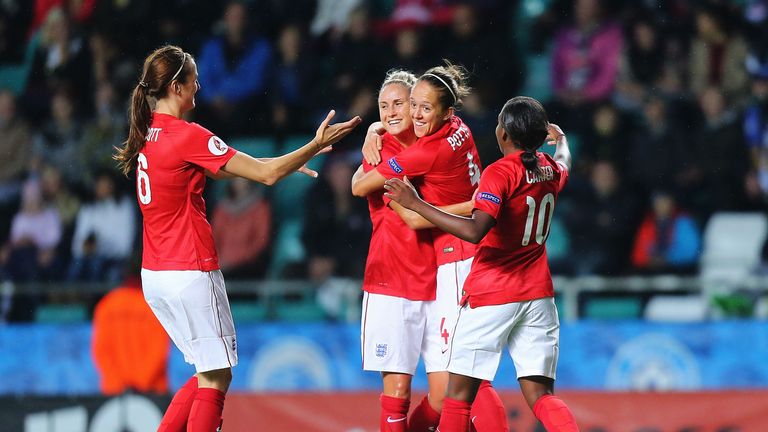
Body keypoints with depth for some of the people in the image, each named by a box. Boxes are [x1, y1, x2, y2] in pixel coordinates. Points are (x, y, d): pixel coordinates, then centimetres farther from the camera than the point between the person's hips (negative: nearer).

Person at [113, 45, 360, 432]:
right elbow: (266, 174, -15)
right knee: (216, 378, -1)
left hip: (155, 274, 9)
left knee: (209, 372, 17)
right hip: (191, 273, -9)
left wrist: (285, 165, 17)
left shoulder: (148, 133, 10)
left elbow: (223, 167, 20)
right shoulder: (187, 136, -16)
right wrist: (316, 145, -6)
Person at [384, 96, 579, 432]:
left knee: (459, 390, 3)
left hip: (491, 295, -6)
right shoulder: (551, 170, 7)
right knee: (540, 395, 2)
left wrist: (416, 204, -26)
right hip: (538, 294, 6)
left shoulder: (501, 173, -15)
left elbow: (475, 231, -28)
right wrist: (560, 140, 57)